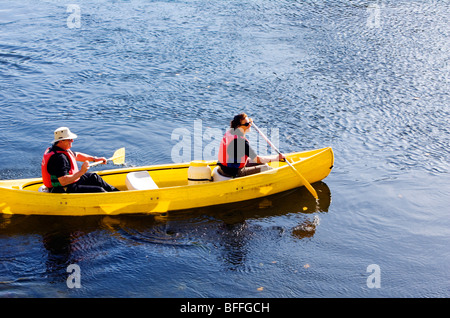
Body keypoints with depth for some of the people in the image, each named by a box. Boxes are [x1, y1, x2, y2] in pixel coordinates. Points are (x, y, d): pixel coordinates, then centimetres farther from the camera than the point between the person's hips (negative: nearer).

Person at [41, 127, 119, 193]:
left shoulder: (61, 149, 4)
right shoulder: (59, 157, -29)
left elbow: (77, 155, 23)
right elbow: (63, 182, -35)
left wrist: (95, 159, 18)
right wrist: (81, 172, -33)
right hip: (63, 190, -11)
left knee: (94, 177, 20)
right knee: (99, 190, -14)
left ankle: (115, 191, 34)